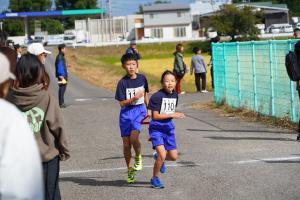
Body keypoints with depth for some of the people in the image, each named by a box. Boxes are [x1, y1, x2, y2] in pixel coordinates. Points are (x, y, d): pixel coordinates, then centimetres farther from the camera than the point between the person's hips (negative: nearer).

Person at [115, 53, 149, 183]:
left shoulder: (142, 78, 1)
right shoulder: (123, 82, -9)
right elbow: (122, 103, -10)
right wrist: (135, 98, -22)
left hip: (139, 110, 0)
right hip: (126, 113, 0)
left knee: (134, 137, -23)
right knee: (126, 144, 3)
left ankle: (138, 157, 6)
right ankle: (130, 170, 20)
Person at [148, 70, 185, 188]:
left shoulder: (175, 95, 4)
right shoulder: (157, 96, -17)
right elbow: (155, 116, -18)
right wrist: (172, 115, -21)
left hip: (168, 128, 6)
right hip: (156, 129, -6)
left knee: (173, 157, 6)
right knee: (162, 154, -18)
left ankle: (158, 157, 39)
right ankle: (155, 179, 3)